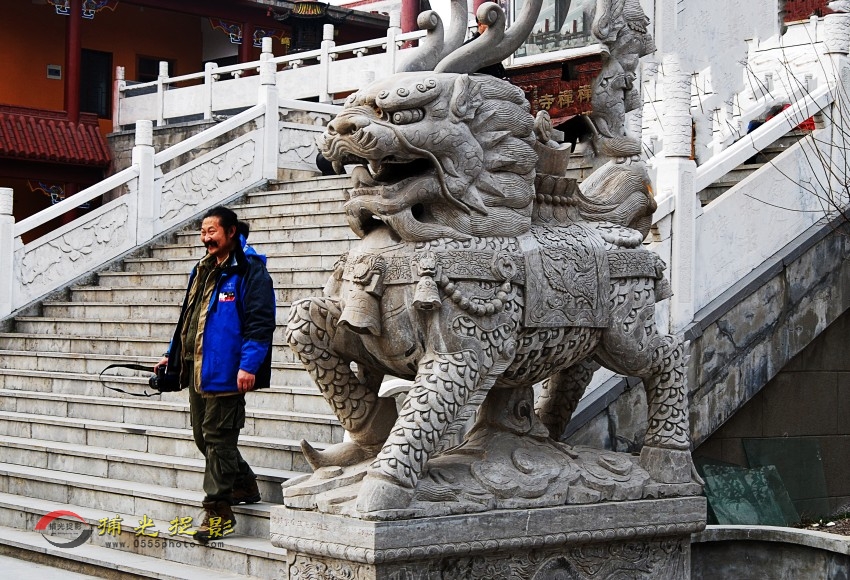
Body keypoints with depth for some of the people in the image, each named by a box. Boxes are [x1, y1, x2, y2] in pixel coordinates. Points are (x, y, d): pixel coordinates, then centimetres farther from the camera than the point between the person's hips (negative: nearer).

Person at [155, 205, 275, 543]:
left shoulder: (249, 272, -10)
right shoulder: (202, 271, 18)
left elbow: (260, 322, -16)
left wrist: (248, 365, -23)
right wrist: (173, 355, 24)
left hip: (226, 373, -9)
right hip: (197, 370, 9)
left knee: (218, 439, -6)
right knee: (204, 437, 16)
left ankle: (218, 512, 1)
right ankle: (245, 487, 33)